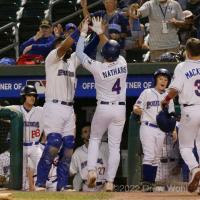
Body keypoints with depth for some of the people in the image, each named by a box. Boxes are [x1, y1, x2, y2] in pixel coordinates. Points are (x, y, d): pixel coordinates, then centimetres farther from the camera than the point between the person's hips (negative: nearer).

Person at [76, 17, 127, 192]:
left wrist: (83, 32, 4)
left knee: (94, 139, 19)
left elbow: (79, 53, -4)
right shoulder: (122, 63, -6)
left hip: (103, 108, -2)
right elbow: (114, 50, 15)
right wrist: (100, 32, 19)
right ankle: (110, 182, 0)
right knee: (114, 146, 4)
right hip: (120, 109, 2)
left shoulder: (98, 68, -16)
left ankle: (92, 170, 0)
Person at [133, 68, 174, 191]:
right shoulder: (147, 93, -2)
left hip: (161, 130, 5)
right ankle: (146, 182, -13)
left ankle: (151, 183, 10)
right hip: (148, 128, -5)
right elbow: (136, 108, -5)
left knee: (157, 157, 6)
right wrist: (137, 110, -29)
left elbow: (171, 115, 15)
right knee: (149, 155, -14)